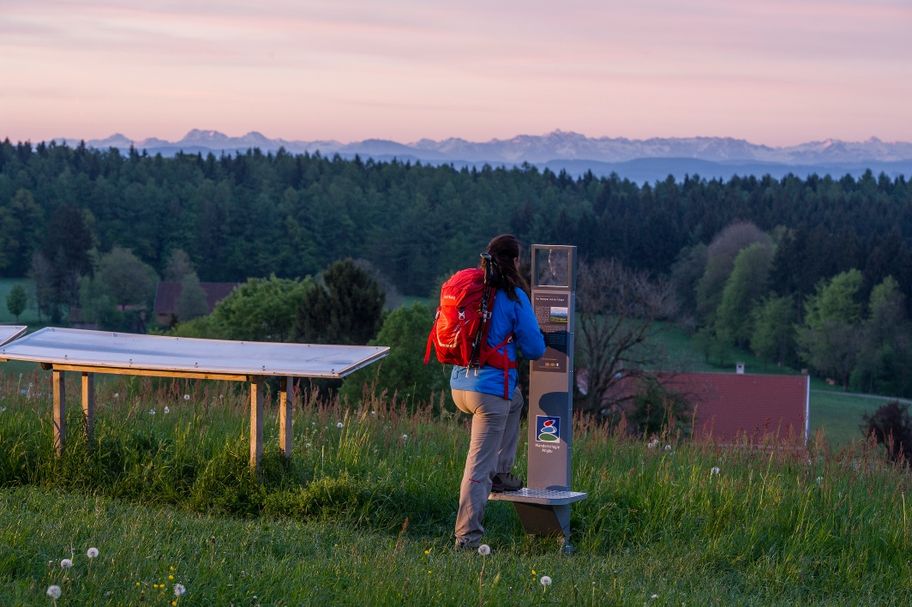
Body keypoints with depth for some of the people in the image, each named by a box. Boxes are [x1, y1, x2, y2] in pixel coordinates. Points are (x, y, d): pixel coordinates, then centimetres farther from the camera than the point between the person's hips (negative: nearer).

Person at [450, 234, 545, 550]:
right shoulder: (514, 297, -9)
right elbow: (535, 348, -5)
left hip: (459, 386, 7)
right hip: (490, 389, -7)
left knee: (514, 400, 36)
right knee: (479, 465, -4)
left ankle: (500, 475, 33)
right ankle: (467, 536, -6)